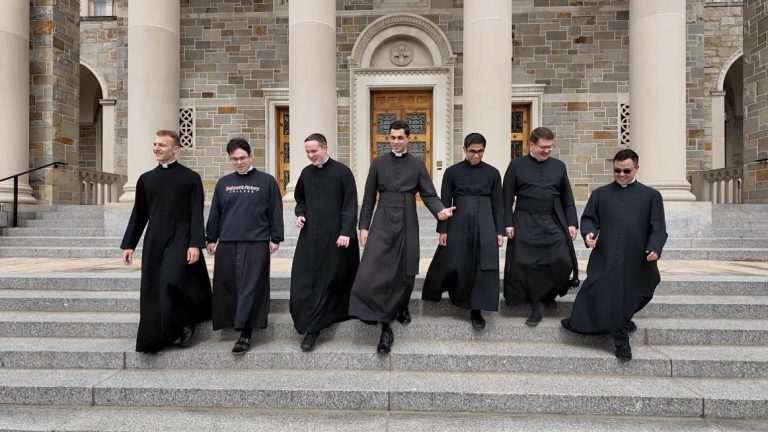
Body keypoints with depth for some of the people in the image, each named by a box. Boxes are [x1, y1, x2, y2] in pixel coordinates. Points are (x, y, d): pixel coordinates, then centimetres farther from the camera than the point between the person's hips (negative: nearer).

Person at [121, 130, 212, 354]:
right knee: (152, 291, 5)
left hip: (180, 240, -5)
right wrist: (128, 244, 11)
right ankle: (155, 339, 19)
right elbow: (138, 215, 14)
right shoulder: (146, 179, 11)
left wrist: (195, 244, -15)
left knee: (172, 282, -21)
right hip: (153, 242, 5)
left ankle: (186, 322, 5)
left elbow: (196, 215, -7)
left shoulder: (190, 178, -2)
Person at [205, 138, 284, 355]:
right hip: (227, 244, 4)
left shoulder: (266, 181, 3)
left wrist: (275, 238, -3)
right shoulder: (223, 183, 13)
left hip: (256, 243, -4)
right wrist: (211, 238, 13)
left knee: (251, 288, -5)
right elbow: (215, 213, 16)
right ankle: (231, 323, 21)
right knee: (227, 286, 5)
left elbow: (275, 212, 2)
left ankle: (246, 332, -2)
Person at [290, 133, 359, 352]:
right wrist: (300, 214, 3)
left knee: (333, 279, 3)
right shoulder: (306, 173, 8)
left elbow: (350, 204, -8)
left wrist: (346, 232, -15)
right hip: (310, 235, 4)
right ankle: (311, 327, 10)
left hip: (336, 235, -3)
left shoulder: (342, 172, -6)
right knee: (305, 280, -2)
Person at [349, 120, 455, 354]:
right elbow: (369, 198, 7)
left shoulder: (417, 164, 6)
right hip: (382, 222, 0)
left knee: (406, 271, 7)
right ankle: (385, 326, -7)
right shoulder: (378, 162, 6)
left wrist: (440, 210, -20)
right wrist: (363, 226, 3)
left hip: (407, 224, 1)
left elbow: (429, 194, 1)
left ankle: (402, 306, 37)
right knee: (375, 270, -12)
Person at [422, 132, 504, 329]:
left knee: (482, 267, -1)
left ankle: (476, 311, 9)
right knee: (453, 265, 2)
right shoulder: (452, 172, 3)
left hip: (485, 225, 1)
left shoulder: (492, 173, 5)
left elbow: (498, 204, 6)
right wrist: (443, 230, -2)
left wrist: (499, 231, 1)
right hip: (459, 224, 0)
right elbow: (445, 202, 2)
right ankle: (457, 296, 31)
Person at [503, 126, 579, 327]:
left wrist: (572, 223, 4)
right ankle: (535, 307, 13)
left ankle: (549, 293, 23)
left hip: (554, 223, 2)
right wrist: (508, 224, -6)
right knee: (528, 264, 0)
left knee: (562, 262, -5)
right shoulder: (517, 165, 2)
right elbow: (507, 198, 1)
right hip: (525, 224, -2)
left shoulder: (559, 166, 9)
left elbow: (568, 198, 12)